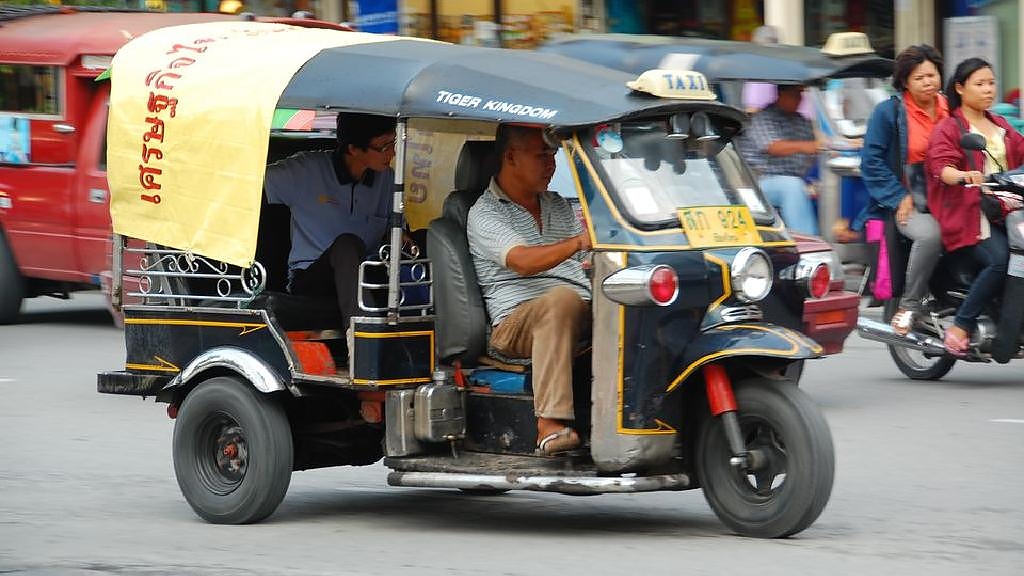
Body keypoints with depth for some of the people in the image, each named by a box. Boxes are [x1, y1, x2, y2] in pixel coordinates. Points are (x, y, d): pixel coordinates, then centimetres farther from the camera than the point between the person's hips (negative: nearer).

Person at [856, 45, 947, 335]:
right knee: (930, 234, -36)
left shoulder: (951, 110, 14)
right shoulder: (889, 112, 0)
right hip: (907, 201, -4)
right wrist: (899, 197, -11)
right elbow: (871, 161, -3)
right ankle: (909, 306, -19)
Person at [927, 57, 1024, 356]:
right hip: (968, 214, -6)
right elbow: (940, 166, -14)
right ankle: (960, 327, -18)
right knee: (1000, 261, -29)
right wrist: (961, 176, -36)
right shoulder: (948, 128, 2)